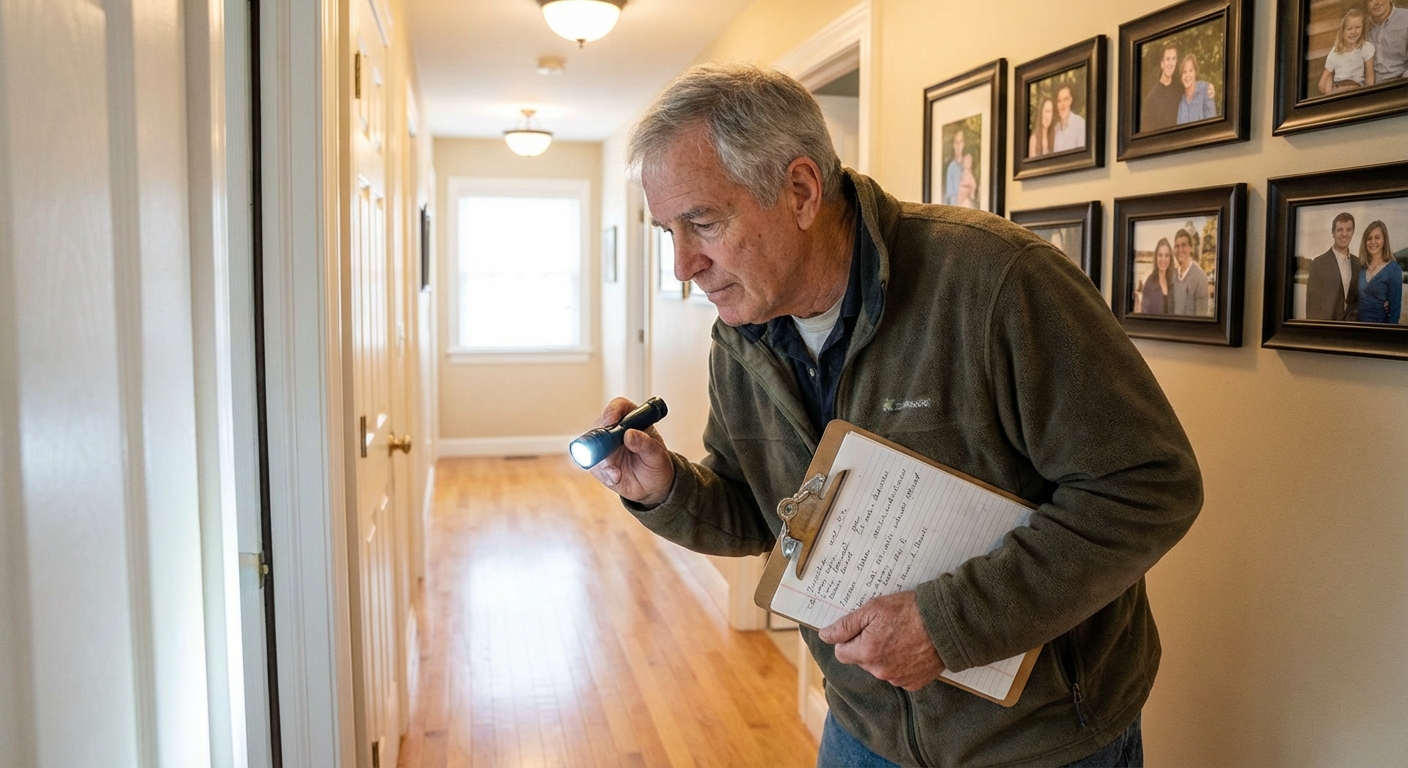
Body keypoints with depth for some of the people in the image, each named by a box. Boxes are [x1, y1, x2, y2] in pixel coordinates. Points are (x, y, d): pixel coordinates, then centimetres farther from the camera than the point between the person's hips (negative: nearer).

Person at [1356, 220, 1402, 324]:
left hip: (1380, 324, -5)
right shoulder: (1362, 268, 3)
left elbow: (1395, 306, -11)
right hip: (1359, 322, 5)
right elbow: (1357, 299, 9)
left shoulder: (1393, 269, -12)